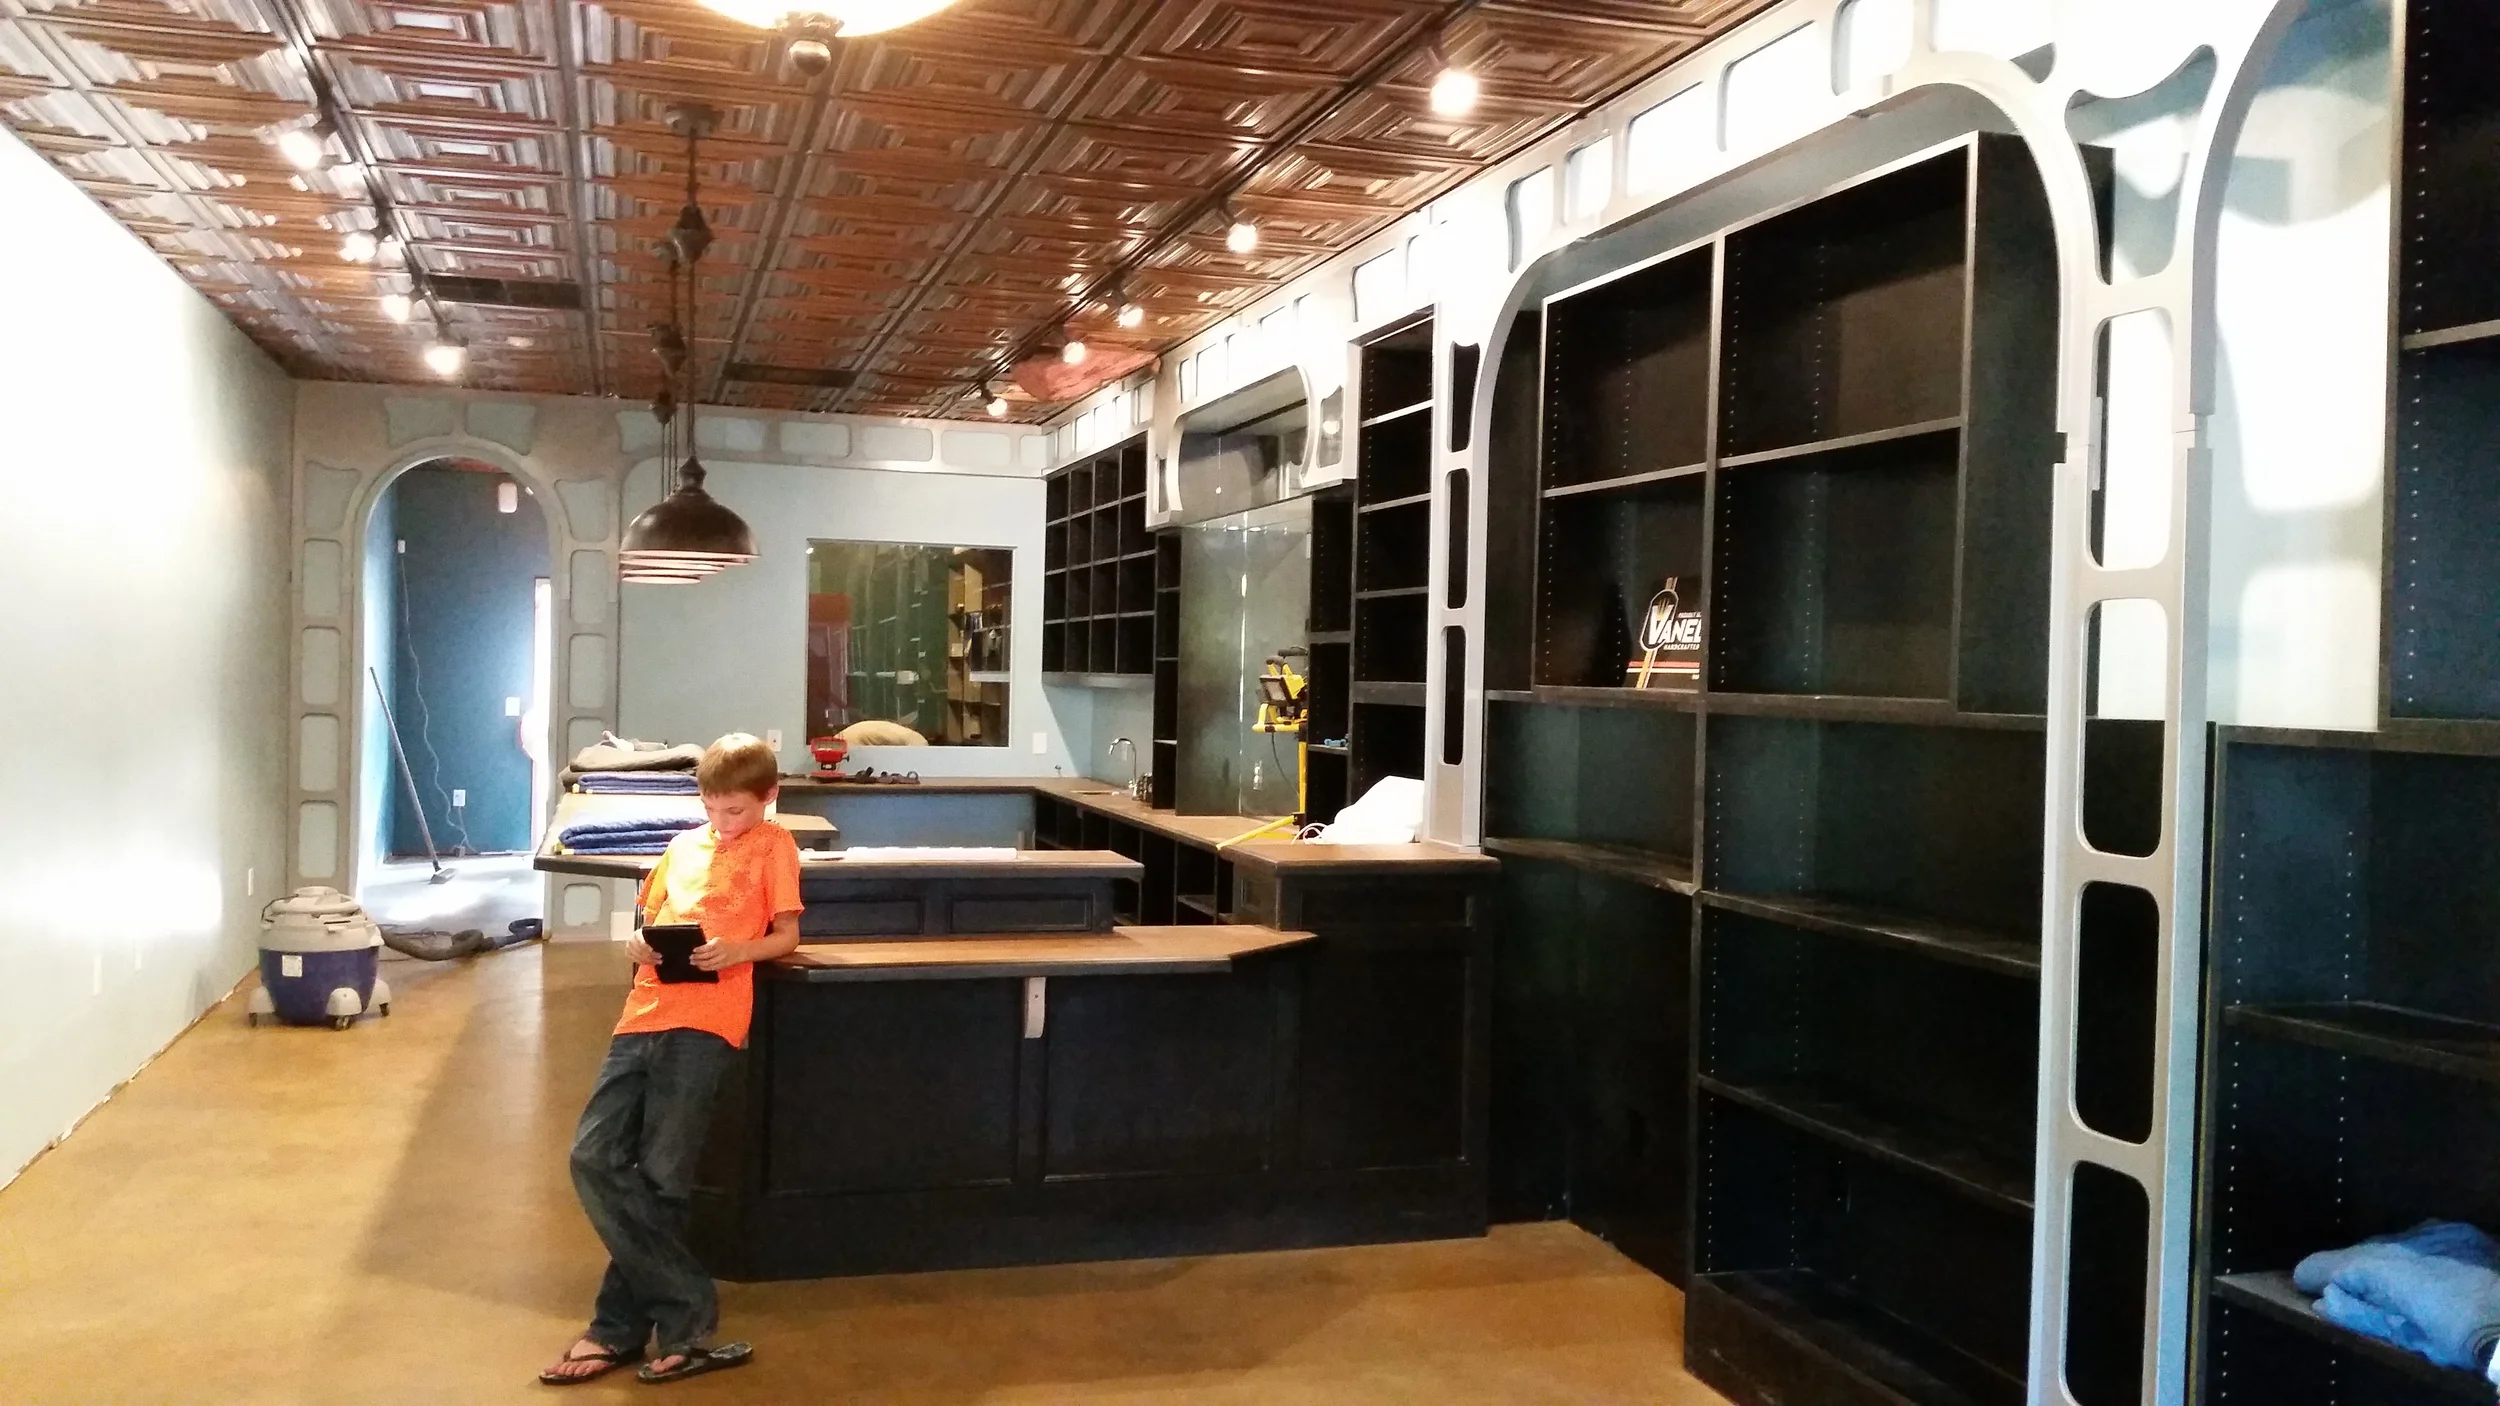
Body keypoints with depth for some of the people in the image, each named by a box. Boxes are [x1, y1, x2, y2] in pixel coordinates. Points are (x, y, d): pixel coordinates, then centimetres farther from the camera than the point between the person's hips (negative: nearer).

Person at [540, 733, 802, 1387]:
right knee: (593, 1159, -4)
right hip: (645, 1012, 6)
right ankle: (689, 1317, 2)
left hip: (707, 1021, -6)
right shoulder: (683, 846, 23)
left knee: (658, 1176, -5)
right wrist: (638, 946, 4)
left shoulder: (773, 846, 8)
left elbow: (786, 936, 6)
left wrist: (737, 951, -13)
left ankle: (620, 1328, 10)